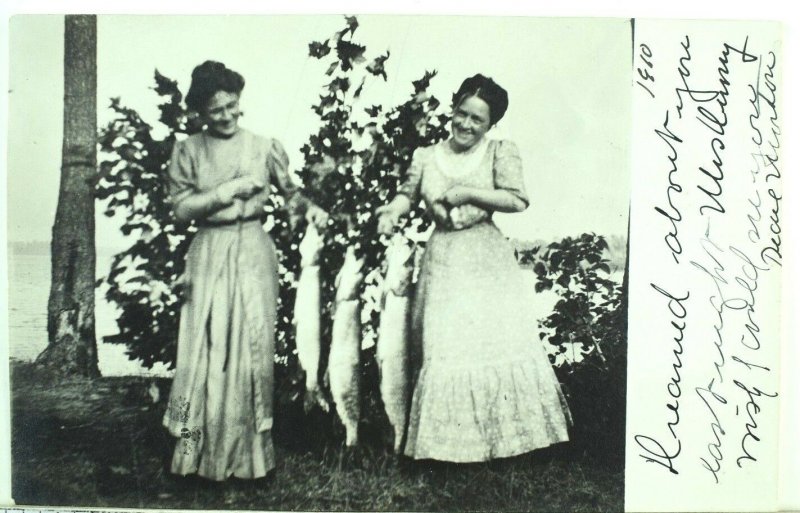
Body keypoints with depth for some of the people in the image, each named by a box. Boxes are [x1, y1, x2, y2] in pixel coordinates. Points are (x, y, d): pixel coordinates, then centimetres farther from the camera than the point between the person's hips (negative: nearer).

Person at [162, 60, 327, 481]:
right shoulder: (187, 151, 4)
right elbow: (181, 209, 0)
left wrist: (309, 208, -10)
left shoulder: (265, 147, 5)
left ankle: (249, 452, 17)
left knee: (252, 345, 3)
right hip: (209, 254, 0)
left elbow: (289, 190, 11)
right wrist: (226, 191, -11)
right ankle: (201, 451, 16)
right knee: (206, 349, 1)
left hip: (253, 252, 0)